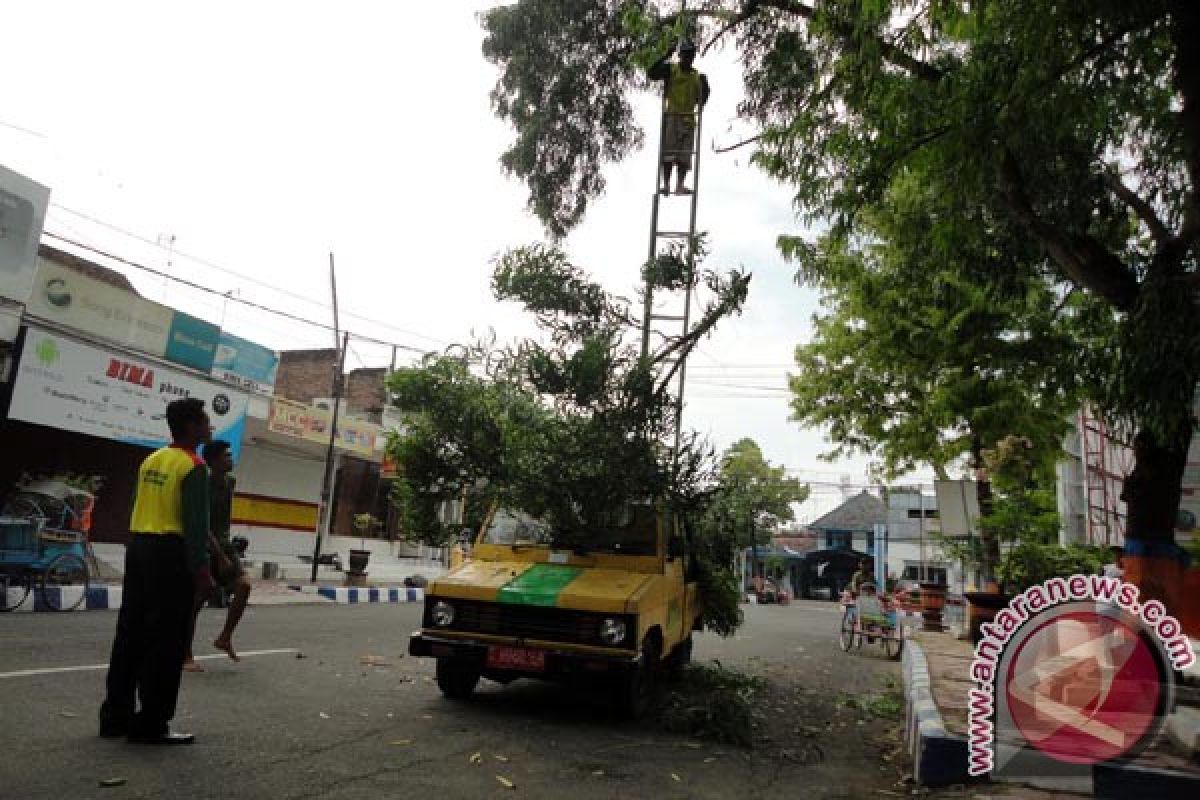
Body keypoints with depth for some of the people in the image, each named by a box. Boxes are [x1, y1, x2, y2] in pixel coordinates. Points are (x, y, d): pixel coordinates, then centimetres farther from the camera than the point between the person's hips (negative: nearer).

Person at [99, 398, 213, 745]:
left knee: (131, 634, 14)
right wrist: (200, 567, -14)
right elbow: (195, 521, -16)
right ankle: (151, 723, 5)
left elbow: (147, 508, 14)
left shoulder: (152, 460, 13)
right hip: (170, 552, -8)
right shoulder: (194, 466, -12)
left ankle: (116, 716, 23)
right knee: (166, 640, -1)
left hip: (139, 546, 9)